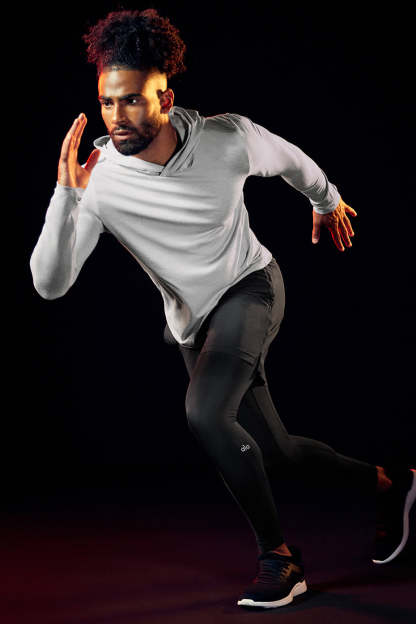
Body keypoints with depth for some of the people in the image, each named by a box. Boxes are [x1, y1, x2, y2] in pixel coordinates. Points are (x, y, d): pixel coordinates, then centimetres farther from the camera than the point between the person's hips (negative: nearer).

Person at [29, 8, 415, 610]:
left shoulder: (228, 140, -21)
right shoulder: (98, 180, -22)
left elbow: (290, 159, 3)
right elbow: (50, 284, -25)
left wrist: (328, 202, 21)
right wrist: (66, 194, -37)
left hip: (250, 288, -3)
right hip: (193, 322, 4)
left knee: (205, 413, -29)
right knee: (274, 453, 11)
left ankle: (277, 554, -11)